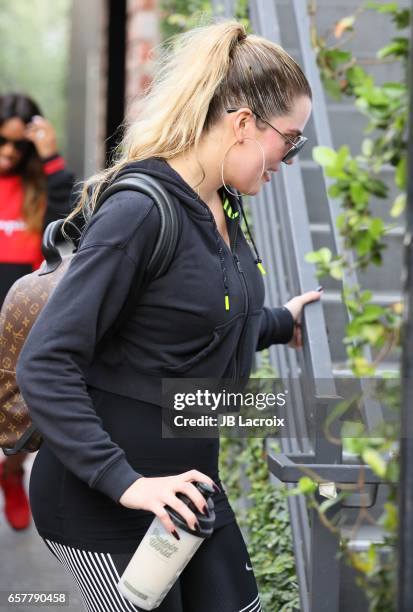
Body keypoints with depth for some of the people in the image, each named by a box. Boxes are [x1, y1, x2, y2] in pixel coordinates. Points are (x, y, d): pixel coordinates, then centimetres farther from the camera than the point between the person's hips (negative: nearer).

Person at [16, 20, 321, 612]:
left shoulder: (224, 207, 5)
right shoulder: (141, 211, -22)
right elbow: (44, 364, -24)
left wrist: (282, 323, 20)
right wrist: (125, 483, -29)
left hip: (187, 482, 9)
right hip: (100, 499, -9)